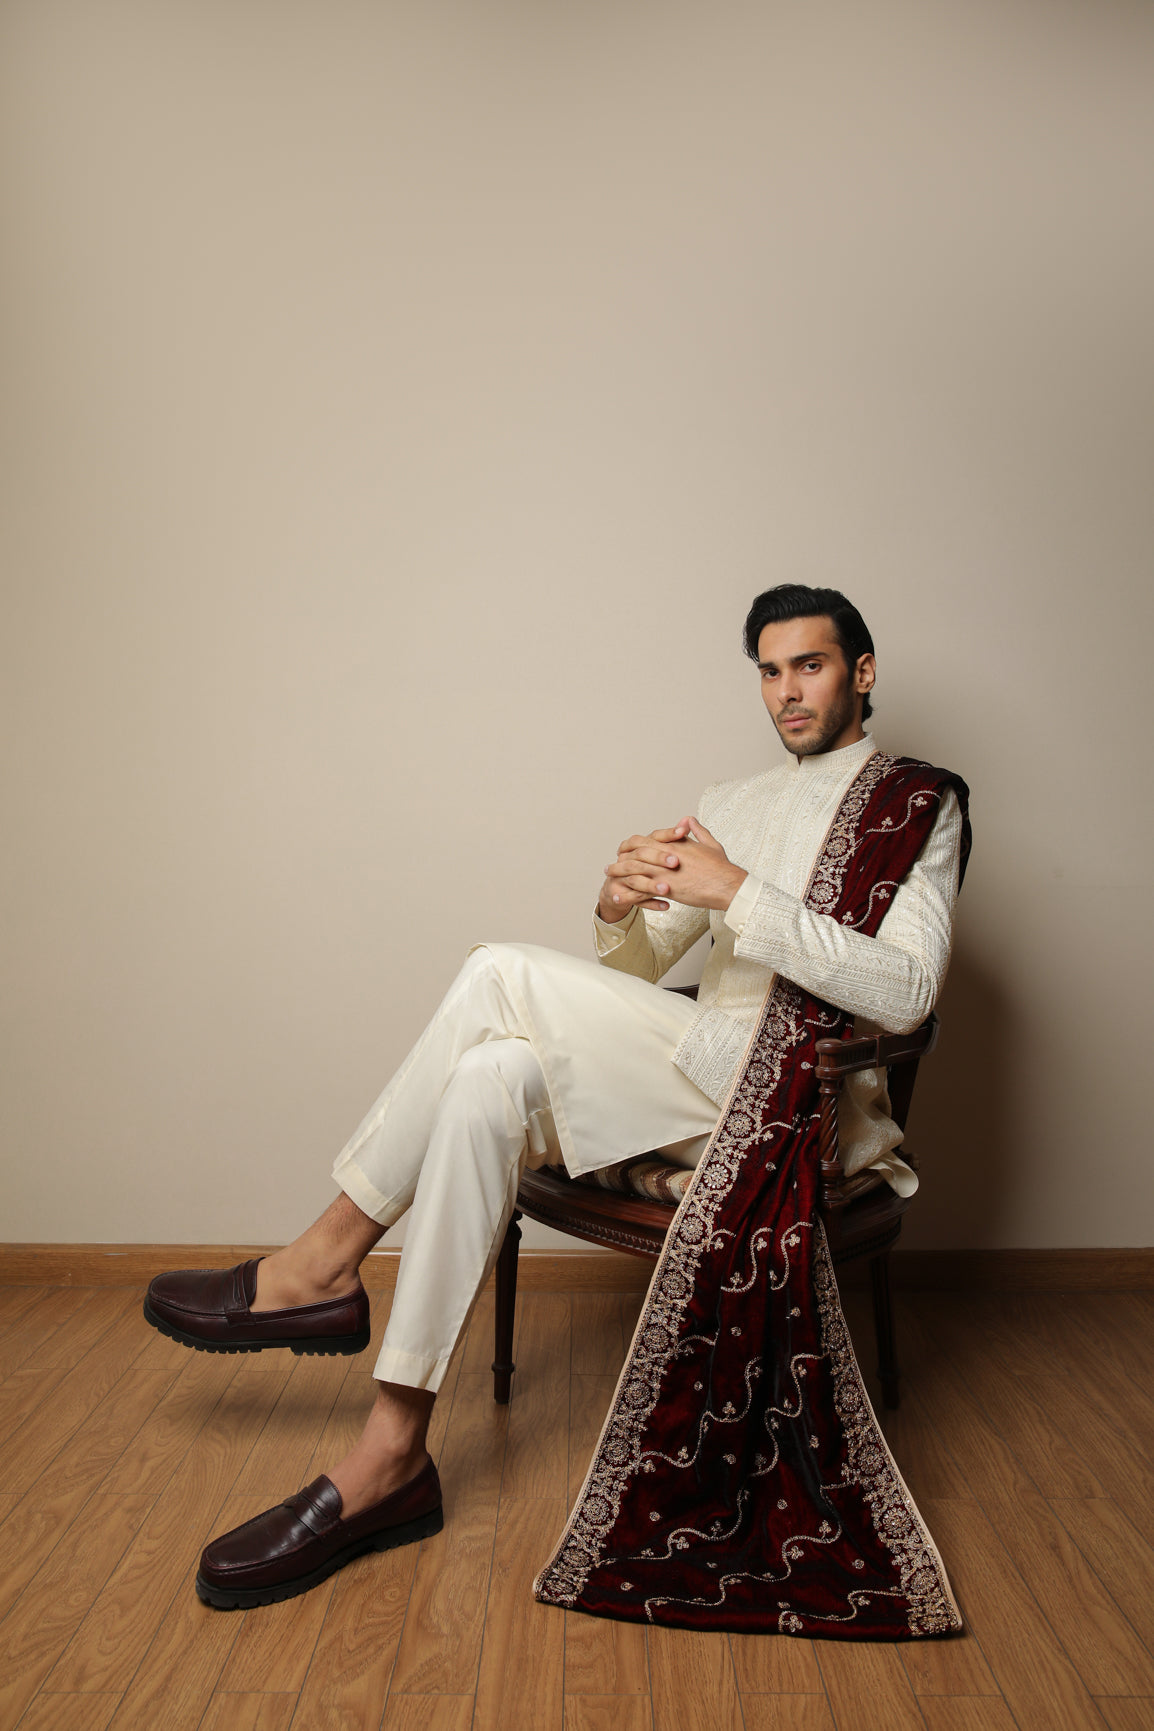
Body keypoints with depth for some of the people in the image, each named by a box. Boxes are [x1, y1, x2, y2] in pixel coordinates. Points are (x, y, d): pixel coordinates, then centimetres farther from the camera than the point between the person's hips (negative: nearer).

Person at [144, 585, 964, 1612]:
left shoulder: (918, 806, 2)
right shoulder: (734, 804, 22)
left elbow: (905, 990, -16)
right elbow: (638, 966, 16)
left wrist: (738, 893, -23)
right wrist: (620, 904, -9)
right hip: (709, 1086, 6)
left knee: (505, 977, -23)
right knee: (492, 1082, -25)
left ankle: (325, 1264, -10)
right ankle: (392, 1456, -18)